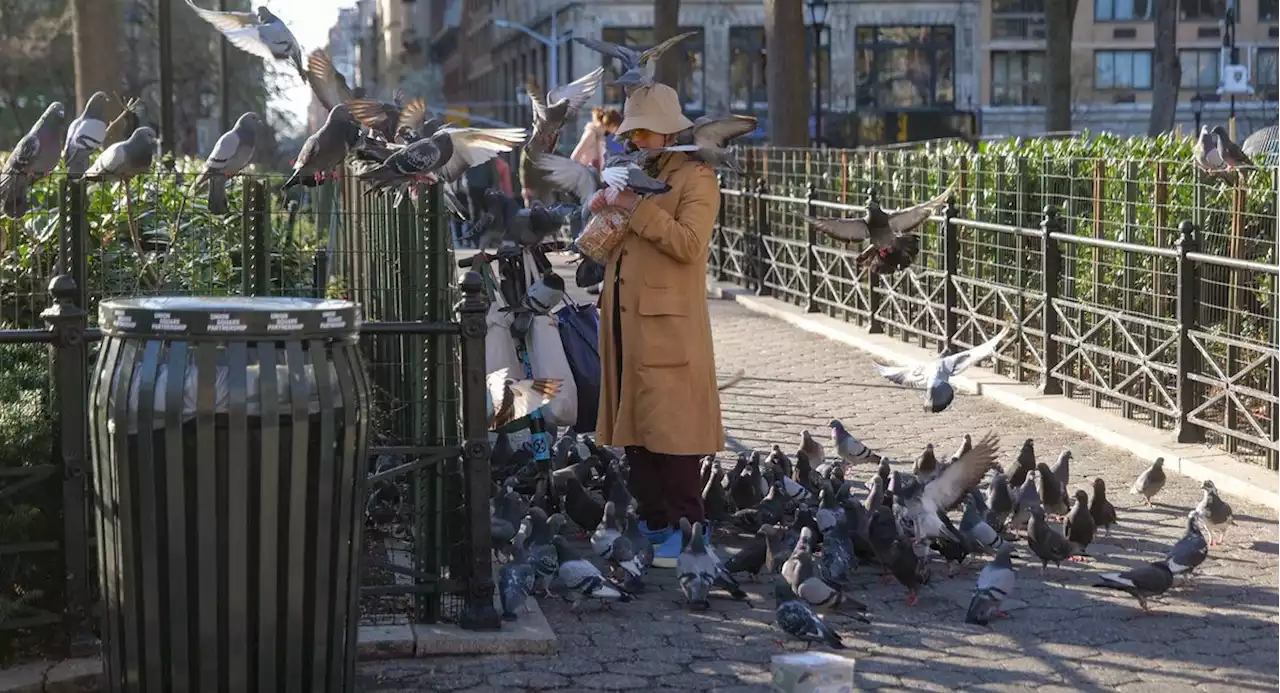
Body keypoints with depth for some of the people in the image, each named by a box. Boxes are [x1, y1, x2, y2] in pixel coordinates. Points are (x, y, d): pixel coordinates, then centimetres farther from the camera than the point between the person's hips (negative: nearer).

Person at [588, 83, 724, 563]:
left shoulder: (695, 177, -3)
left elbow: (690, 243, -18)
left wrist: (636, 208, -19)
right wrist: (601, 209, 2)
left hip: (668, 325, -8)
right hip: (624, 321, 8)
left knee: (672, 428, -7)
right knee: (634, 423, 10)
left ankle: (685, 527, -1)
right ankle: (651, 521, 19)